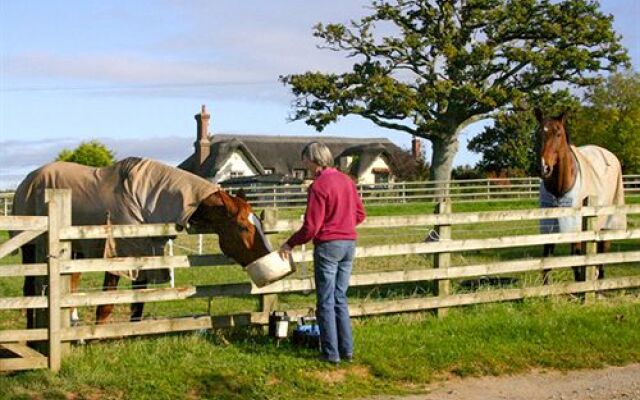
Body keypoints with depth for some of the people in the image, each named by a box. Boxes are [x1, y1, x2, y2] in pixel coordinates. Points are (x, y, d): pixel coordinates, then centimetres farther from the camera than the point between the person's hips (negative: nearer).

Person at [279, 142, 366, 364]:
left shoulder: (318, 186, -15)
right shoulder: (346, 180, 6)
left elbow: (311, 227, -16)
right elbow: (359, 214, 13)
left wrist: (290, 244, -4)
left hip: (328, 245, -7)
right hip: (349, 243, 7)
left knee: (326, 302, 3)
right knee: (340, 299, 15)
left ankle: (331, 353, 6)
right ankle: (347, 350, 16)